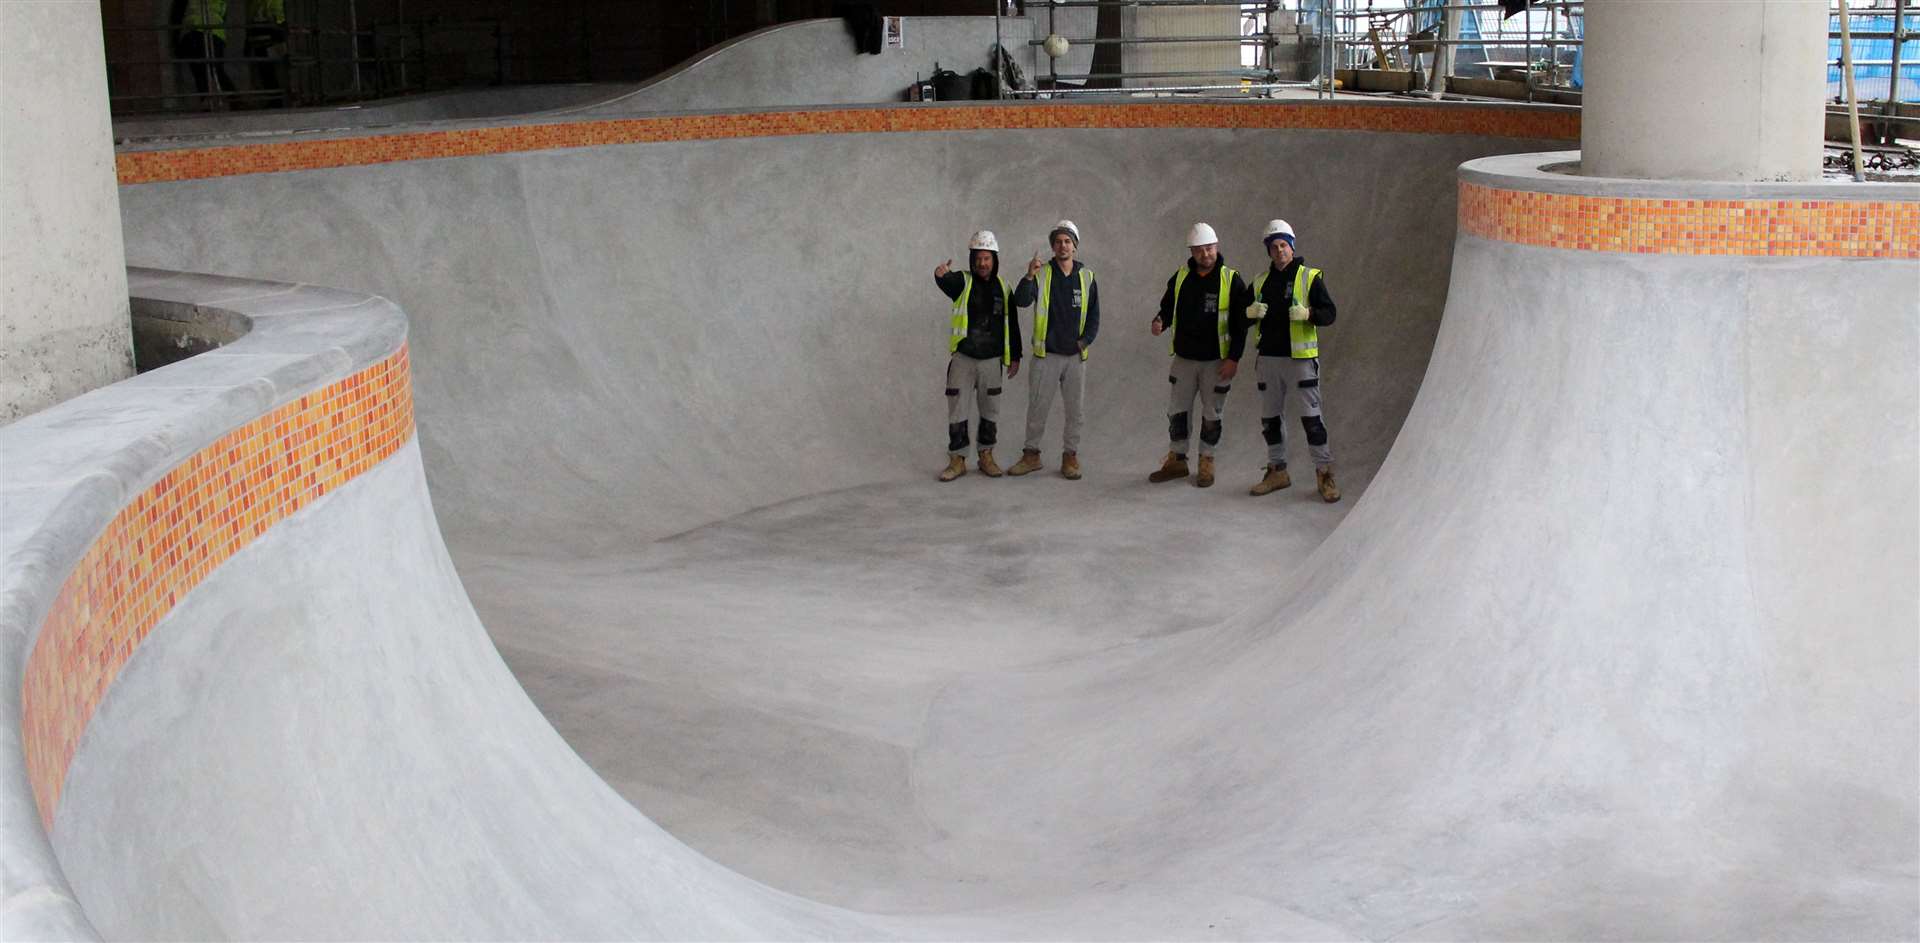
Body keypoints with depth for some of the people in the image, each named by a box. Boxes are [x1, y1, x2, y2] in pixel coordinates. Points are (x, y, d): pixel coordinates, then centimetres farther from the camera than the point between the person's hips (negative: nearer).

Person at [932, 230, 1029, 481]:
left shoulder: (1003, 287, 7)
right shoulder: (963, 282, -3)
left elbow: (1012, 324, 12)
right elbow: (947, 281, -28)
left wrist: (1015, 356, 8)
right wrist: (941, 274, -52)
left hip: (991, 360, 3)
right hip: (962, 358, -2)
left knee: (990, 411, 8)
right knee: (957, 410, -1)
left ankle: (986, 456, 21)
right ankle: (957, 460, 7)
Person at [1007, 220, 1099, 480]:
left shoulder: (1087, 277, 5)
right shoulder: (1042, 274, -2)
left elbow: (1094, 316, 9)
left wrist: (1085, 340, -5)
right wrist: (1028, 277, -35)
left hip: (1075, 356, 2)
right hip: (1045, 354, -2)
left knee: (1075, 410, 6)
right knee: (1037, 408, 4)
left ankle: (1070, 456, 16)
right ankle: (1031, 455, 15)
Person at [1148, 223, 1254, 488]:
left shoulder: (1231, 280, -7)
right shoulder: (1180, 277, 3)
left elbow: (1241, 322, -7)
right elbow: (1168, 306, 14)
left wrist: (1234, 358, -13)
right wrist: (1160, 322, -11)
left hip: (1216, 361, -3)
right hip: (1184, 357, 3)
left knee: (1211, 414, 6)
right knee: (1177, 411, 7)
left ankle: (1206, 462, 20)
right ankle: (1177, 461, 21)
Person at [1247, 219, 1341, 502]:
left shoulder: (1310, 277, -2)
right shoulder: (1261, 281, 12)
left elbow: (1329, 313, -5)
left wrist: (1307, 313, -24)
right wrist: (1251, 311, -8)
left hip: (1301, 357, -5)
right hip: (1269, 358, 5)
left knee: (1311, 416, -7)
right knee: (1270, 418, 9)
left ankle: (1324, 473, 1)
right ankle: (1277, 472, 21)